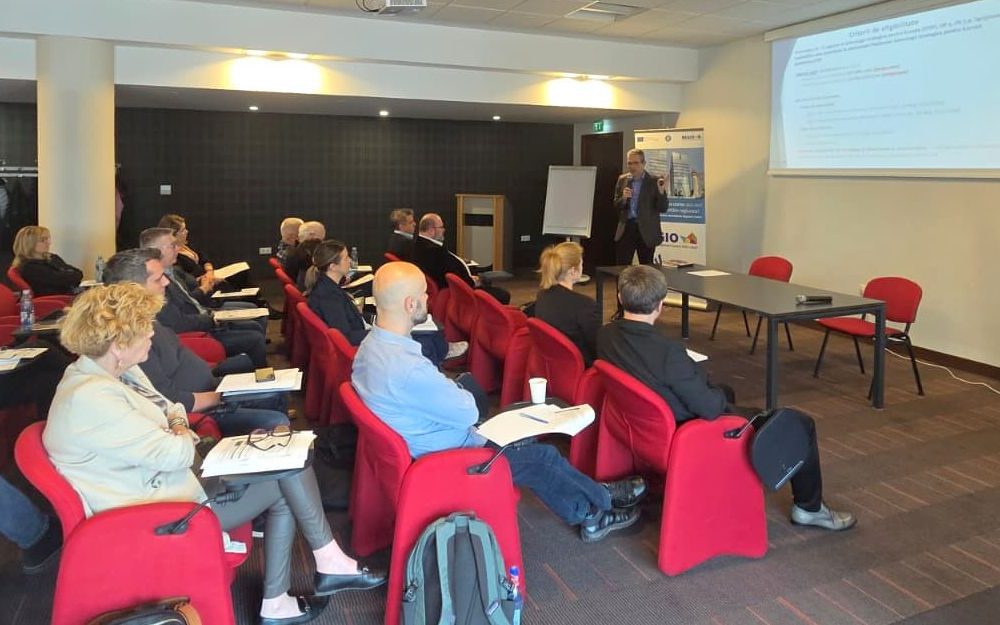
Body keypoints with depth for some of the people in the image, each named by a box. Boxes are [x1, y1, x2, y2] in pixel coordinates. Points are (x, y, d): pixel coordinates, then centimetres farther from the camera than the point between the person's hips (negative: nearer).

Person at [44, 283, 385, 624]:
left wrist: (177, 428, -6)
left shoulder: (114, 370, 4)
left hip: (165, 477, 10)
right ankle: (330, 563, 7)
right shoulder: (89, 398, -26)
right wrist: (182, 438, -4)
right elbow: (174, 454, -26)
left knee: (285, 483, 1)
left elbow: (170, 411, 16)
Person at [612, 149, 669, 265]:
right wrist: (623, 198, -12)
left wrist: (661, 191, -23)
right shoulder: (622, 180, 8)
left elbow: (663, 209, -5)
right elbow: (616, 206, 9)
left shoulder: (654, 182, -2)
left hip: (646, 231, -2)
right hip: (626, 229, 2)